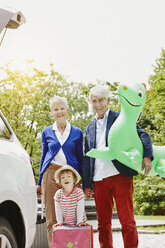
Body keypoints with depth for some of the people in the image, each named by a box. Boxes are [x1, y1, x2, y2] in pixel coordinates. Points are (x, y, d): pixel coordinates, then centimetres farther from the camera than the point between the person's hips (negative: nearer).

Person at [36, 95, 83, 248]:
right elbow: (43, 157, 16)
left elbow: (80, 158, 12)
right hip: (51, 175, 1)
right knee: (52, 219, -1)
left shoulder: (77, 133, 9)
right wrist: (39, 182, 14)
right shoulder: (47, 132, 12)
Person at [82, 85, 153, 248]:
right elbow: (86, 158, 18)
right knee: (103, 222, 6)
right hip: (99, 180, 4)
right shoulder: (89, 129, 19)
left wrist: (147, 156, -19)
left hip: (120, 176, -4)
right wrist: (86, 185, 11)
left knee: (127, 220, -4)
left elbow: (142, 135, -2)